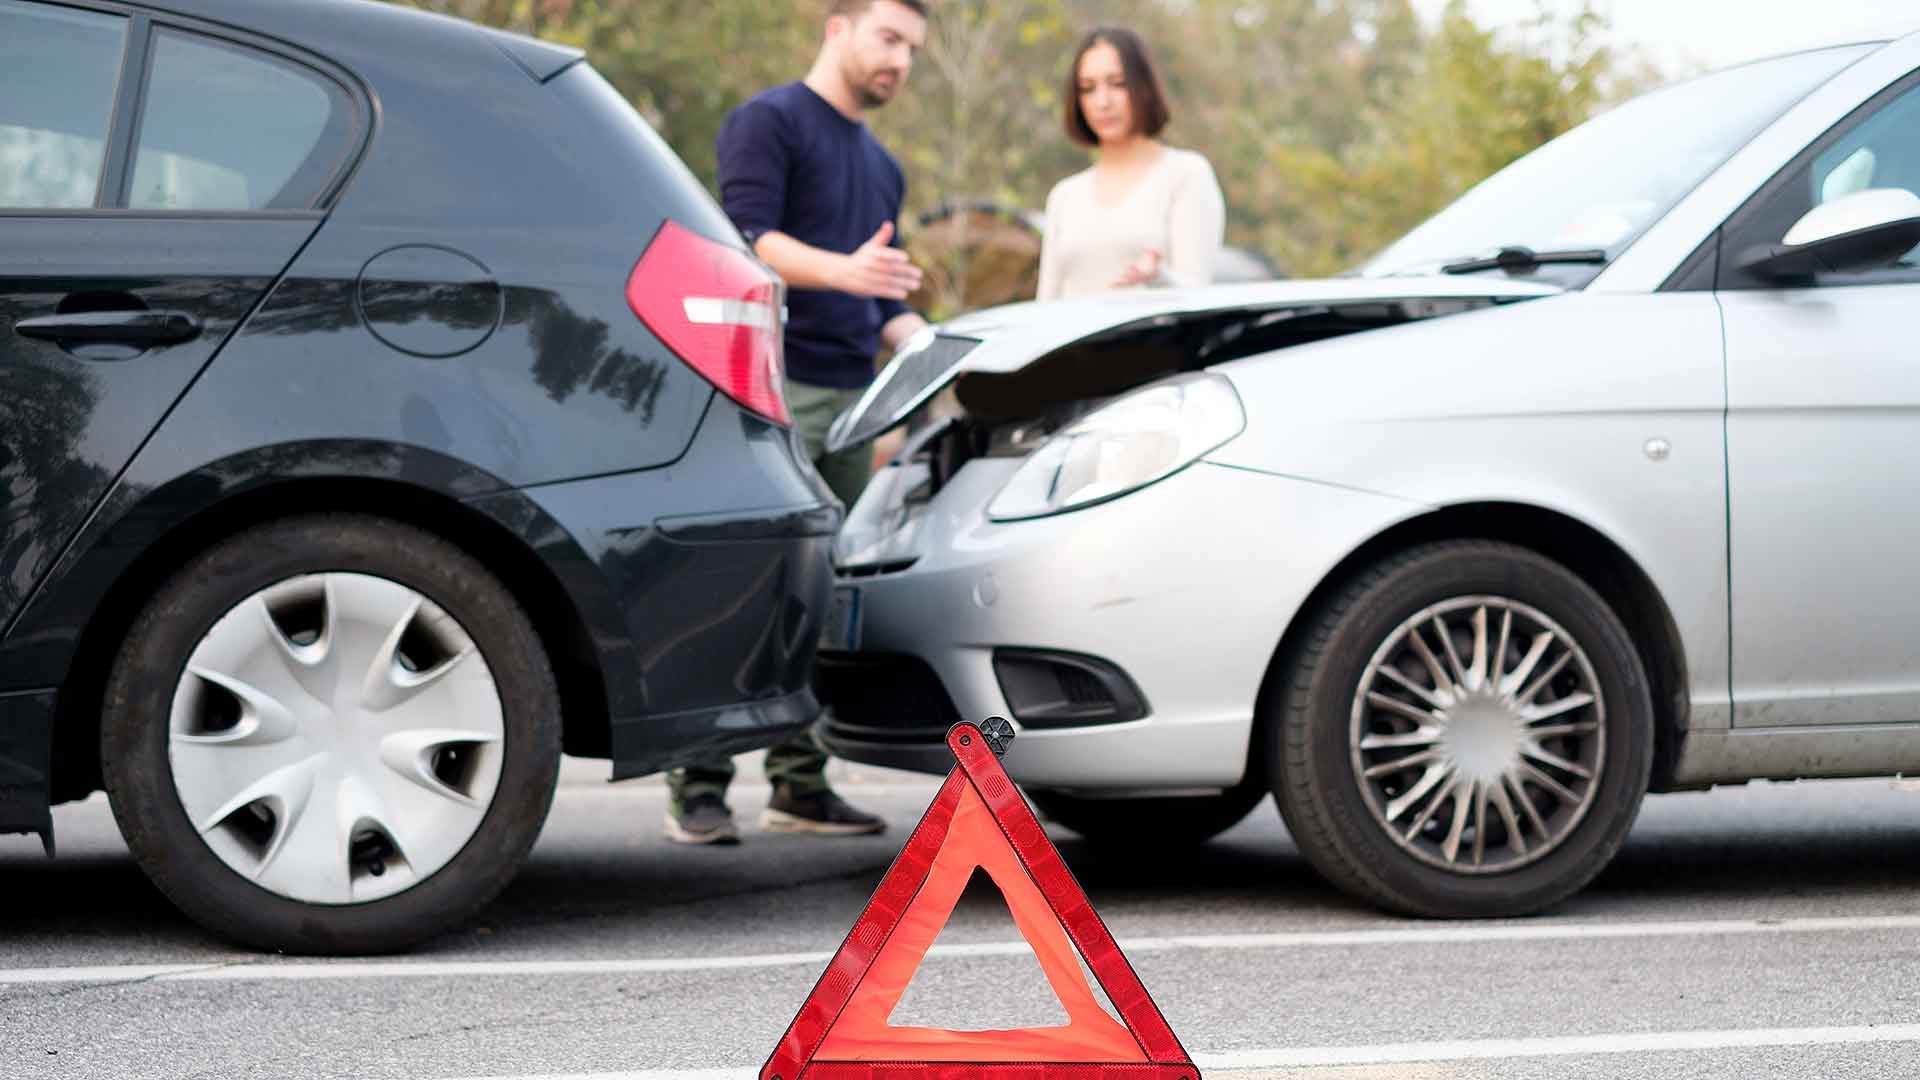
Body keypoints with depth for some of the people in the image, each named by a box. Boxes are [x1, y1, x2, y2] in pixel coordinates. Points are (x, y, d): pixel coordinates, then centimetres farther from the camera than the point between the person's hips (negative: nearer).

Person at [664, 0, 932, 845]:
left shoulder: (883, 167, 25)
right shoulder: (768, 122, -1)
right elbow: (748, 235, -16)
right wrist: (842, 269, -30)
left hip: (852, 396, 8)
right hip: (774, 385, -8)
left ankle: (800, 784, 12)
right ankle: (698, 788, -11)